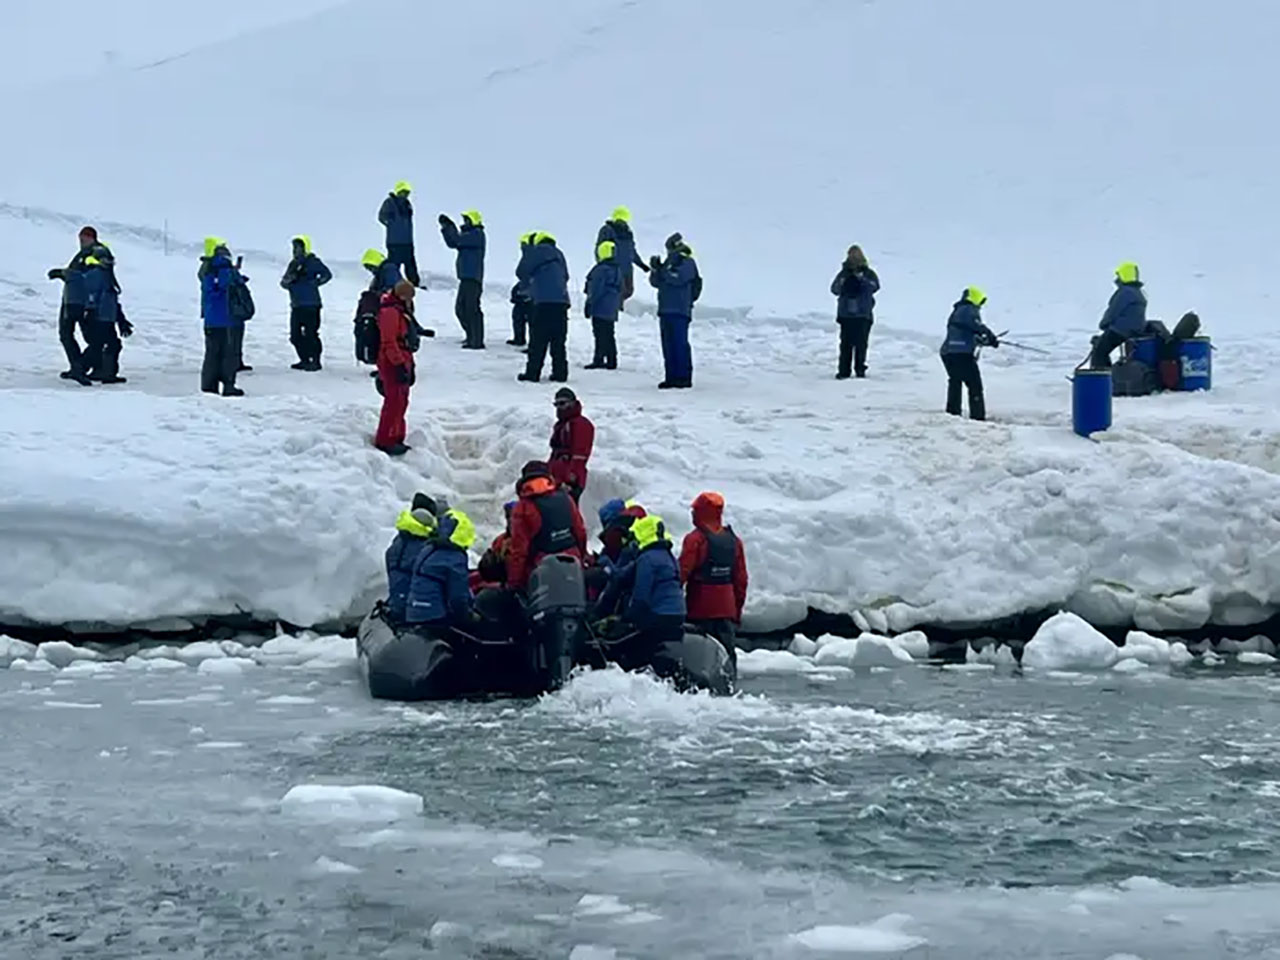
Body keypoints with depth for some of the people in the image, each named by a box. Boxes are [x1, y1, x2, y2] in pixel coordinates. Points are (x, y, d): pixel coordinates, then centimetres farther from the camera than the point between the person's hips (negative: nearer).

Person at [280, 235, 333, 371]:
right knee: (295, 335, 8)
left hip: (310, 304, -8)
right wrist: (289, 279, -9)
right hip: (296, 305, 8)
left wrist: (313, 283, -15)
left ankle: (315, 361, -3)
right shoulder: (294, 264, 16)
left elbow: (327, 274, -13)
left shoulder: (313, 262, -4)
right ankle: (304, 360, 18)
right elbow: (284, 282, 12)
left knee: (310, 334, -10)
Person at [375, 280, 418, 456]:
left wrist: (409, 365, 25)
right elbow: (389, 342, -22)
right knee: (394, 401, -10)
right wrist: (399, 365, -24)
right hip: (392, 363, -11)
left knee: (401, 401, 15)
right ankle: (385, 441, -6)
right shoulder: (390, 311, -16)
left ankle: (396, 438, 24)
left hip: (402, 362, 11)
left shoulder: (402, 311, 18)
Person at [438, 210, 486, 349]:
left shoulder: (477, 235, -10)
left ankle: (477, 341, -10)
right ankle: (471, 336, 27)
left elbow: (458, 240, -20)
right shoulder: (469, 235, 20)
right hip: (466, 277, 10)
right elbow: (452, 243, 19)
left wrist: (450, 227, -11)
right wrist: (445, 228, 8)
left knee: (472, 309, -11)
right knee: (461, 308, 16)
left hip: (473, 278, -10)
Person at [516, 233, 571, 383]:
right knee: (558, 340, 9)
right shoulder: (558, 254, 20)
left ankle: (533, 372, -5)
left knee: (538, 339, -3)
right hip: (562, 300, 6)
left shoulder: (536, 251, 2)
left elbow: (521, 272, 2)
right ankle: (560, 372, 7)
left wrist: (530, 282, 22)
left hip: (544, 301, -6)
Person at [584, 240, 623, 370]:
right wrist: (618, 304, 27)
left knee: (600, 335, -10)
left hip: (600, 310, -9)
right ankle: (611, 361, 13)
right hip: (612, 310, 9)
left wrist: (589, 304, -11)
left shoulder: (601, 270, -14)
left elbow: (595, 290, -17)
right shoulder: (617, 270, 14)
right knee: (610, 335, 12)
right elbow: (620, 290, 20)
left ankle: (598, 360, -13)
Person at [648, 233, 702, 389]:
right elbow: (656, 282, 15)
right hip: (666, 310, 8)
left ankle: (684, 377, -10)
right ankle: (672, 377, 10)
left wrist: (664, 270, -18)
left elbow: (677, 278, -18)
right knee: (668, 345, 7)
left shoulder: (687, 263, -2)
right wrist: (655, 269, -1)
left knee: (680, 344, -11)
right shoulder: (669, 262, 20)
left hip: (680, 311, -8)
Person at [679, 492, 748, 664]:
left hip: (700, 609, -5)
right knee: (727, 651, 8)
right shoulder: (733, 540, 10)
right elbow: (741, 579, 13)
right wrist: (738, 608, 19)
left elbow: (682, 572, -14)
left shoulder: (695, 539, -9)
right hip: (727, 609, 5)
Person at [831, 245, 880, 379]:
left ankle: (860, 369, 7)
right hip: (846, 314, 1)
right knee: (846, 343, 0)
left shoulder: (868, 273, 3)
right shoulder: (844, 273, 6)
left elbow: (875, 286, -13)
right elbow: (834, 289, -1)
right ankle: (843, 371, 2)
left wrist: (862, 279, -27)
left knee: (861, 343, -1)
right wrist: (841, 283, -23)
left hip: (863, 314, -1)